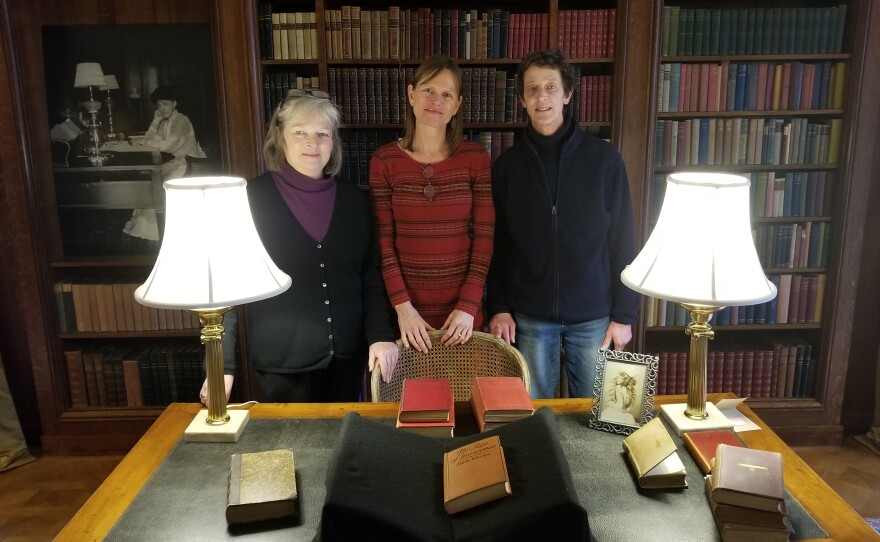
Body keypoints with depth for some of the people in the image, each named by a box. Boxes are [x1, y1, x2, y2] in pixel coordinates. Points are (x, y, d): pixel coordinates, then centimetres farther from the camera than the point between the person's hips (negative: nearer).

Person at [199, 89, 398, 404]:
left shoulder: (353, 200, 4)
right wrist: (221, 366, -11)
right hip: (282, 364, -3)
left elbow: (371, 277, 6)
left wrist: (381, 335, -6)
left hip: (347, 359, 4)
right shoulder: (252, 198, -7)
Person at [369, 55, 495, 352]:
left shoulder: (476, 157, -2)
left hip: (463, 309, 0)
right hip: (408, 309, 0)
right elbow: (383, 241, -3)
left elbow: (485, 236, -4)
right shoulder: (384, 160, -2)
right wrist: (402, 305, -12)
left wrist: (469, 306, -10)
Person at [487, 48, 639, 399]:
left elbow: (622, 242, -2)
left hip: (593, 315, 0)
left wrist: (623, 314, -3)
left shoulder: (603, 159, -4)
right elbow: (497, 245, 3)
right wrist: (498, 308, -3)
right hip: (529, 316, 1)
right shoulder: (508, 165, 1)